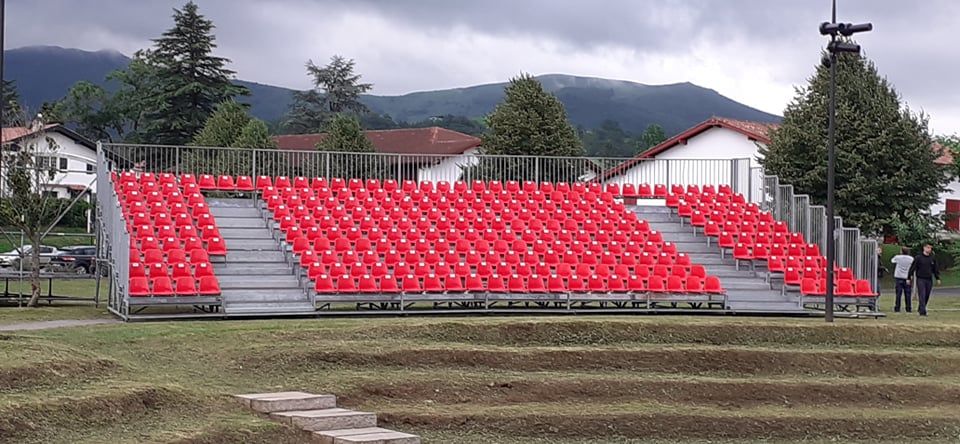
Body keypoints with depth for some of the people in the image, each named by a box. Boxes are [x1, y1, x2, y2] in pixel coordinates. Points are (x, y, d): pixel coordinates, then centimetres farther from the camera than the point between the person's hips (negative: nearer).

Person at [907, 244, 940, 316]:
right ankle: (922, 311, -13)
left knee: (927, 296, 7)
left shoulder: (932, 259, 9)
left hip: (929, 280, 4)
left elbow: (935, 270, 18)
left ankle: (920, 308, 24)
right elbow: (912, 268, -2)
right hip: (920, 280, -4)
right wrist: (908, 278, -5)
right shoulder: (918, 258, -3)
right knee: (922, 296, -10)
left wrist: (938, 278, 12)